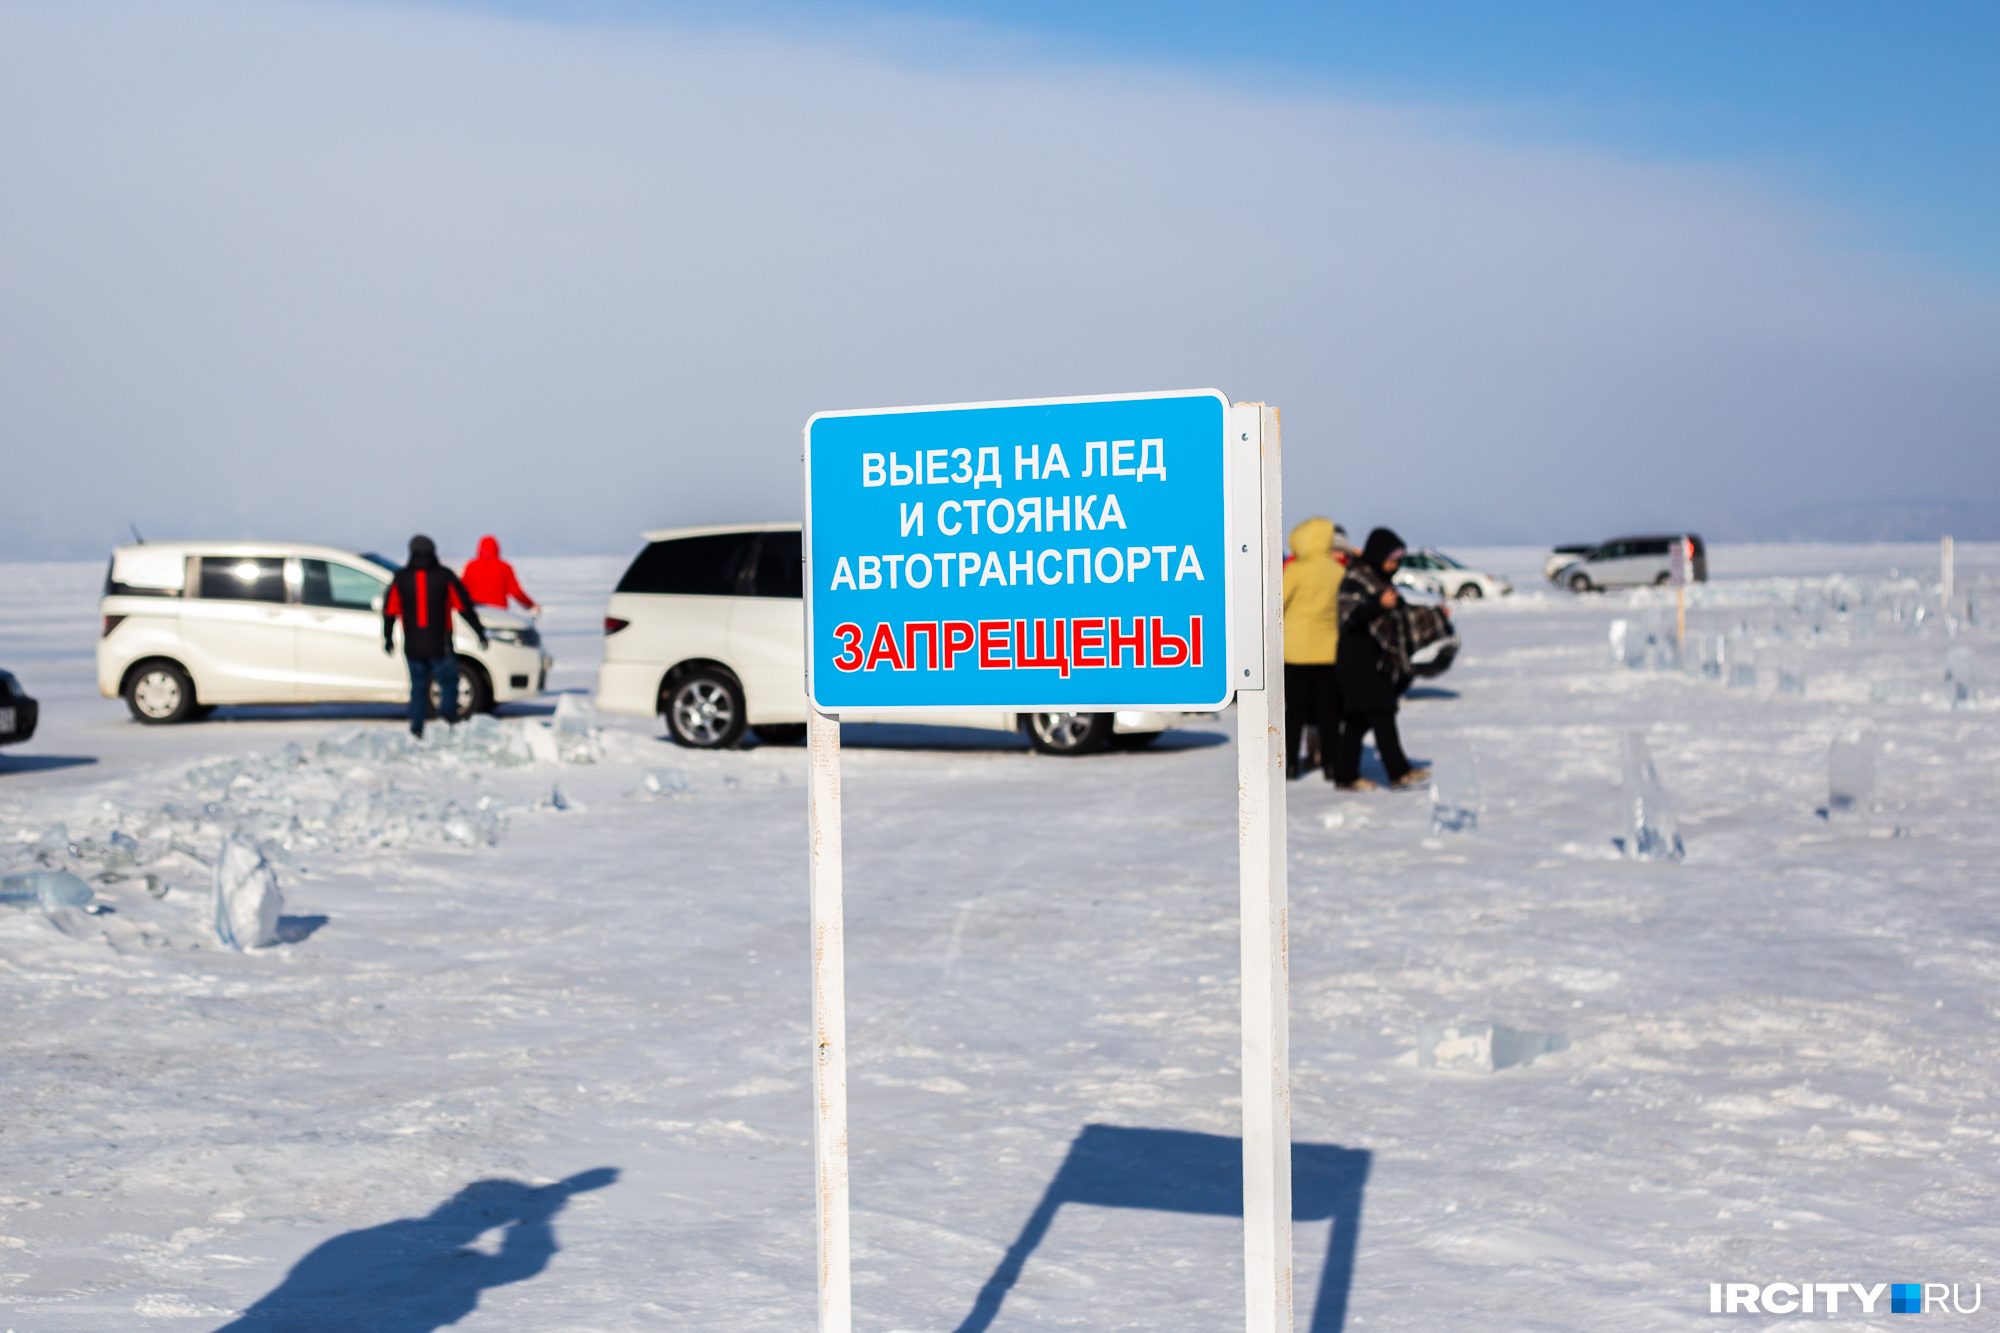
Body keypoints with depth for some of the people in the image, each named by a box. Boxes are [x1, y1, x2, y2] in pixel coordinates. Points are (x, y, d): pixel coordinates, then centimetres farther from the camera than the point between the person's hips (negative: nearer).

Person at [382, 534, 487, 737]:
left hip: (412, 646, 2)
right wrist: (480, 631, 4)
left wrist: (388, 637, 17)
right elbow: (464, 606, -2)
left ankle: (416, 728, 5)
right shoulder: (444, 576, -2)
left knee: (418, 686, 11)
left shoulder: (401, 578, 4)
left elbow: (389, 610, 6)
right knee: (448, 681, 5)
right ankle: (448, 711, -20)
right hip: (440, 645, -2)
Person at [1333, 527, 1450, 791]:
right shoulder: (1355, 580, -8)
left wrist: (1436, 614, 31)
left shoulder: (1380, 581, 21)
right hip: (1360, 662, -9)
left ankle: (1346, 776, 8)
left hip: (1378, 661, 9)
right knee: (1381, 714, -13)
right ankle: (1398, 772, -16)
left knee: (1357, 720, 7)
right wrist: (1379, 603, -35)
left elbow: (1402, 616, 30)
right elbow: (1350, 615, -22)